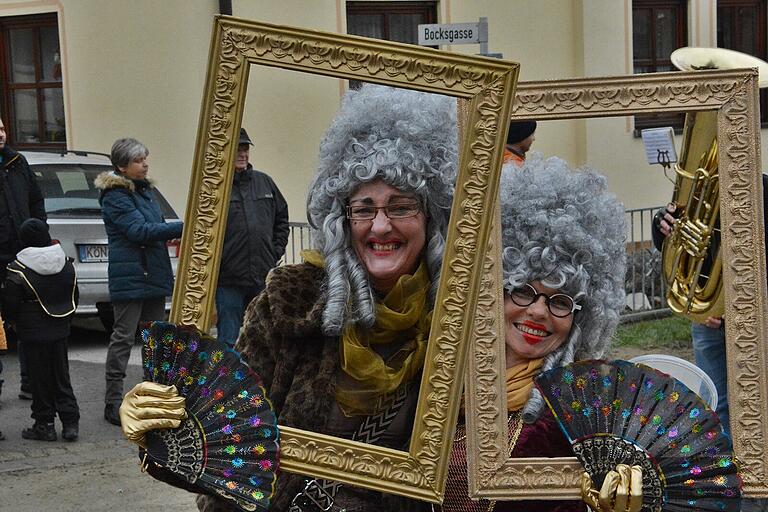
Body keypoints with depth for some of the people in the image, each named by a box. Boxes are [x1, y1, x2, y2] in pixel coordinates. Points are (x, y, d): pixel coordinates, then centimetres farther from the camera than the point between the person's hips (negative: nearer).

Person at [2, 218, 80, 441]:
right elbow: (74, 296, 11)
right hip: (60, 330, 5)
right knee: (61, 377, 12)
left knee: (40, 379, 3)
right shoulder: (66, 263, 2)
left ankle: (44, 425, 7)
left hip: (33, 332, -5)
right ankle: (70, 421, 8)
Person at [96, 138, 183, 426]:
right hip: (130, 276, -9)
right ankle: (113, 403, -3)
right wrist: (181, 228, -24)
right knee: (124, 337, -7)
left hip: (154, 273, 9)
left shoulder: (145, 190, 16)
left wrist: (171, 235, 5)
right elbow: (139, 230, -20)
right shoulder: (115, 196, -11)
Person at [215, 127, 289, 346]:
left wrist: (276, 251, 10)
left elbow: (282, 219, 22)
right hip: (228, 280, -5)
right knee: (228, 342, 0)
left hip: (264, 278, 5)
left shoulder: (264, 182, 11)